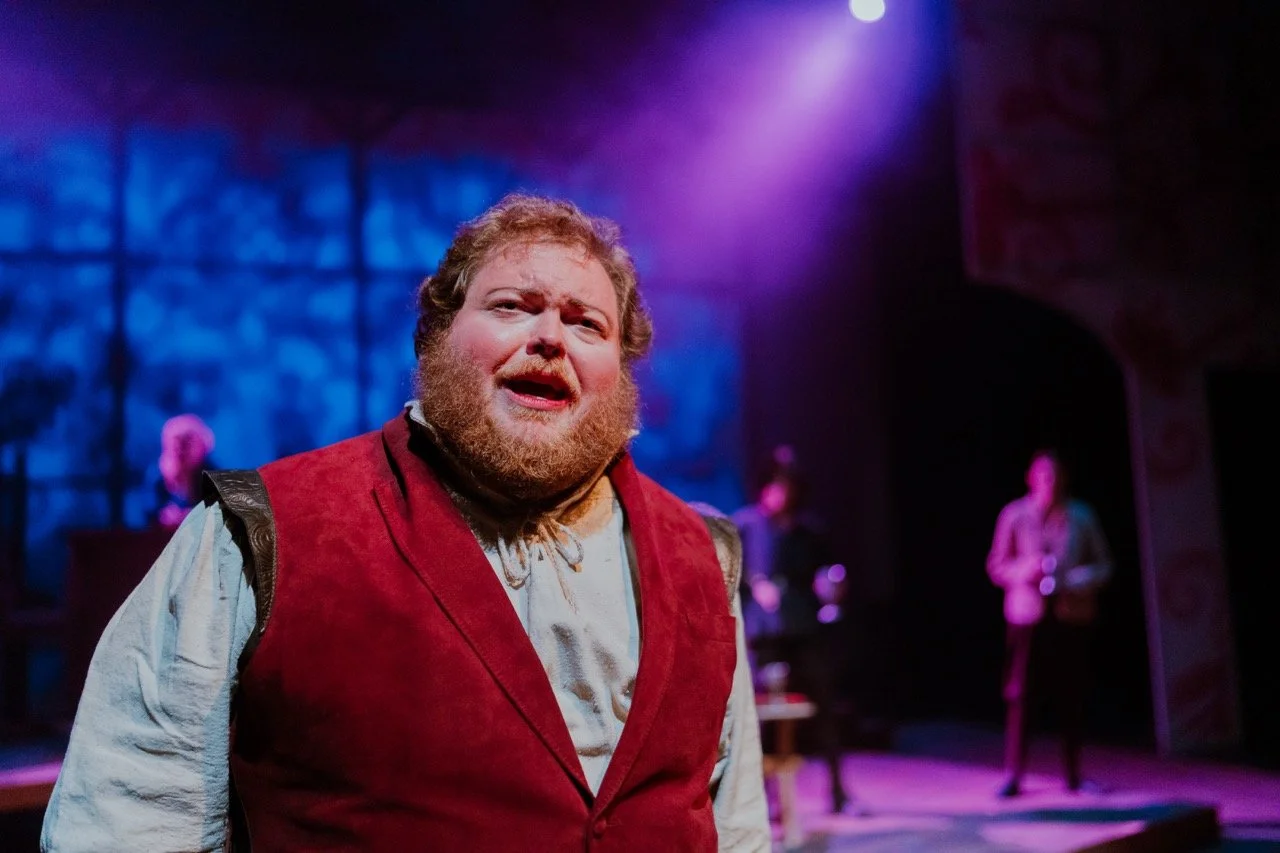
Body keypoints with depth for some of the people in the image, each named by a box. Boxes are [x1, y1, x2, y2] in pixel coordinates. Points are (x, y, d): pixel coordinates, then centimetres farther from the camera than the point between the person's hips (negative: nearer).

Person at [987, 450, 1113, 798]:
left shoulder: (1081, 516, 6)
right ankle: (1013, 775, 2)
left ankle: (1072, 774, 18)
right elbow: (996, 566, 5)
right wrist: (1024, 570, -14)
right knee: (1020, 695, -5)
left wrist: (1079, 580, -10)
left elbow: (1102, 564, 10)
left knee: (1071, 697, 5)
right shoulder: (1013, 515, 3)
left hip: (1071, 615, 2)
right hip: (1028, 615, -1)